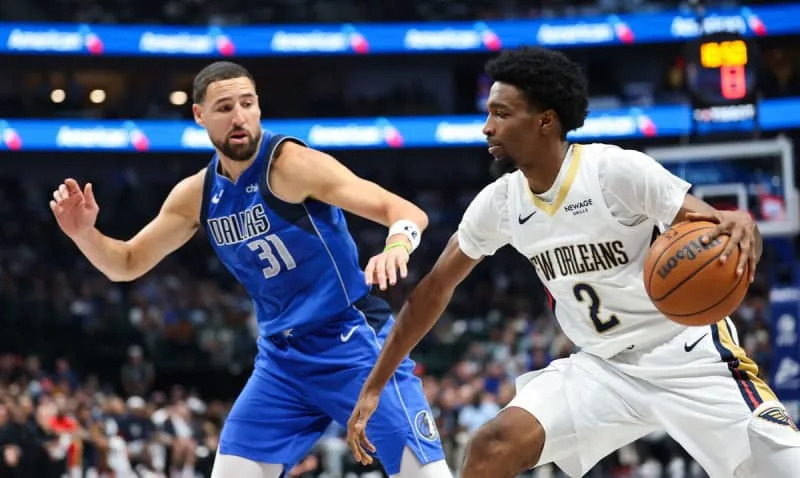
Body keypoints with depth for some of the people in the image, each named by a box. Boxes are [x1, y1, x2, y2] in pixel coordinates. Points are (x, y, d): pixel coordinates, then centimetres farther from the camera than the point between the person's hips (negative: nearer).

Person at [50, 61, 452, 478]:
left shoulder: (291, 163, -17)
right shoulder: (197, 195, 2)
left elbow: (407, 211, -23)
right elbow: (128, 264, 13)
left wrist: (397, 246, -46)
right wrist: (84, 233, -7)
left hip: (354, 343, -6)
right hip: (282, 357, 6)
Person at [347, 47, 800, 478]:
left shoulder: (617, 171, -19)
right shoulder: (499, 204, -2)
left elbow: (716, 231, -19)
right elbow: (435, 288, 8)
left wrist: (742, 227, -45)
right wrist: (373, 388, 9)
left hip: (690, 355, -5)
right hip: (603, 367, 5)